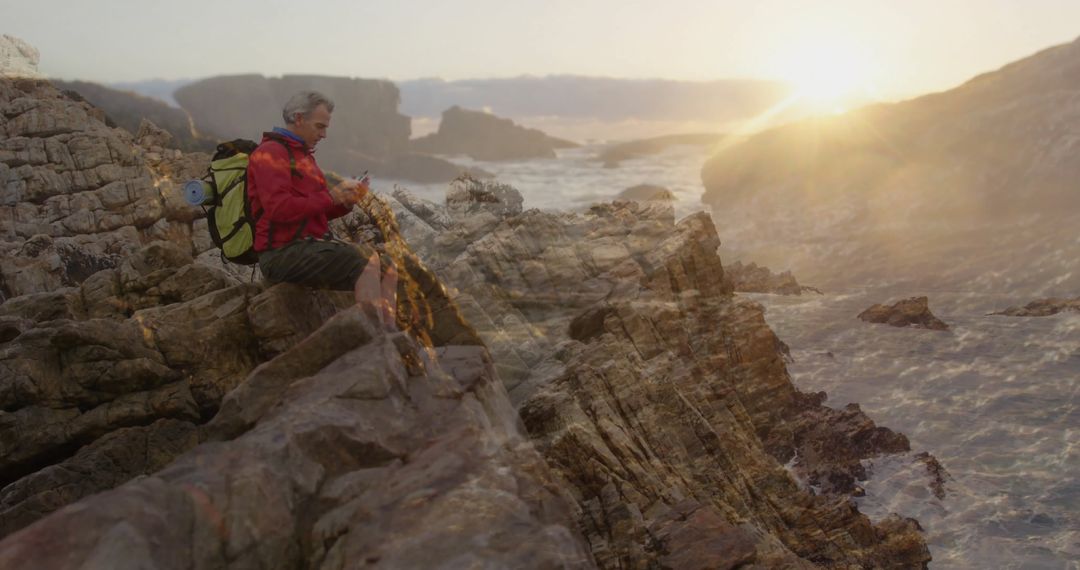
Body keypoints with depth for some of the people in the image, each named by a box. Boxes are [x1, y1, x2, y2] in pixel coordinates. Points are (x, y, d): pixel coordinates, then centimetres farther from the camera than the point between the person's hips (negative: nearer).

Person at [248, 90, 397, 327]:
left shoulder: (303, 154, 22)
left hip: (311, 244, 10)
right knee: (368, 260, -24)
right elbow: (280, 209, -22)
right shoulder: (270, 153, -7)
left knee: (387, 269, 0)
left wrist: (347, 200, 2)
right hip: (284, 252, -9)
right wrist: (330, 196, -15)